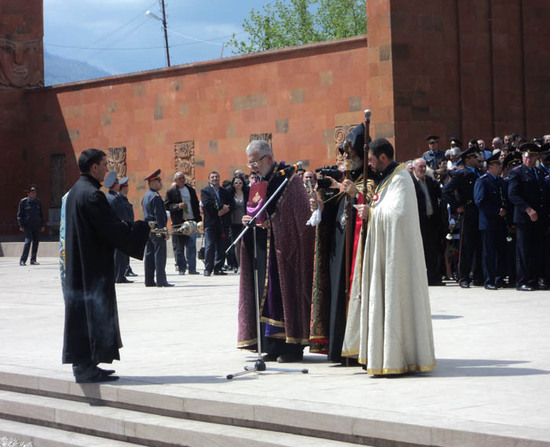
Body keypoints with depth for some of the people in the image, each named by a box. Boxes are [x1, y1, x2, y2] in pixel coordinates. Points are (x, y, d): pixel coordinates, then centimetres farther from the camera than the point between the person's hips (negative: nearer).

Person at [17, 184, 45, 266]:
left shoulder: (37, 202, 11)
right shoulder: (23, 202, -3)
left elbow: (41, 214, 18)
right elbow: (20, 214, -2)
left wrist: (42, 225, 14)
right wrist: (21, 225, -8)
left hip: (37, 226, 5)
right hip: (28, 226, -5)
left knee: (36, 242, 4)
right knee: (28, 241, -14)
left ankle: (33, 260, 13)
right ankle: (22, 260, -11)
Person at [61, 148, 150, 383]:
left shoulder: (74, 192, 14)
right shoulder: (91, 195, -18)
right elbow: (113, 230, -18)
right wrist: (144, 228, -6)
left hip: (76, 266, 10)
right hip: (93, 269, -10)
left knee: (82, 314, 13)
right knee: (94, 313, -6)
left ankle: (82, 364, 18)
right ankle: (87, 368, -4)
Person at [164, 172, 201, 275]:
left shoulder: (191, 190, 12)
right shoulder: (171, 192, 1)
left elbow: (196, 205, 15)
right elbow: (166, 205, -2)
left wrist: (198, 219, 9)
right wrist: (177, 206, -17)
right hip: (178, 223, -2)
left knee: (192, 246, -4)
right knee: (179, 248, 3)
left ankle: (192, 268, -3)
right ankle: (181, 268, 10)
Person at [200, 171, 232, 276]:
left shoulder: (225, 192, 18)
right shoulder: (205, 191, 6)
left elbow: (229, 205, 9)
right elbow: (207, 204, -10)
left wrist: (224, 210, -12)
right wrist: (221, 208, -10)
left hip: (223, 223, 4)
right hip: (210, 223, -4)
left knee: (222, 247, 3)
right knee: (210, 246, -7)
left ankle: (218, 268, 8)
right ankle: (208, 269, -4)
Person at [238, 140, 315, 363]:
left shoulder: (289, 179, -7)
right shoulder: (259, 183, 17)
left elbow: (298, 215, -12)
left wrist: (270, 222, -20)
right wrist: (248, 219, 0)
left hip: (282, 247, -8)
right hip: (261, 246, 8)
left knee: (283, 292, -8)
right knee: (266, 292, 4)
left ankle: (291, 346, -3)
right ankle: (274, 347, 8)